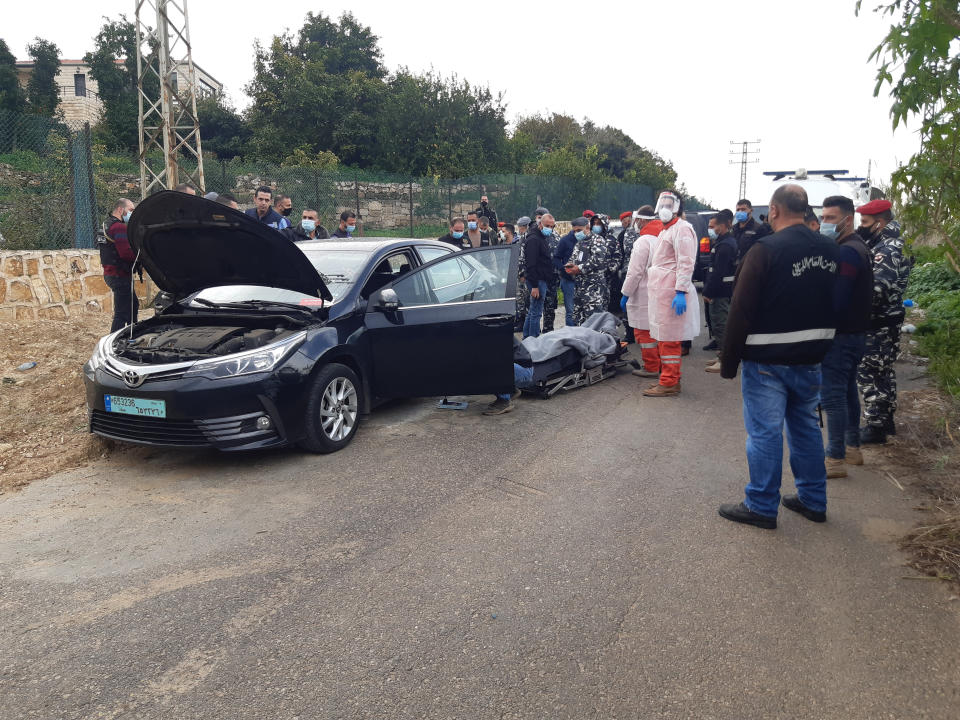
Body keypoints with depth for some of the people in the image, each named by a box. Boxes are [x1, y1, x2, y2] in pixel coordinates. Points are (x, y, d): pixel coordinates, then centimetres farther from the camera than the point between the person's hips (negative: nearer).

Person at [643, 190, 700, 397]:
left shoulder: (682, 229, -9)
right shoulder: (665, 230, 24)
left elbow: (686, 263, -18)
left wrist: (681, 292, -24)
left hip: (672, 294, -10)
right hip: (661, 293, 10)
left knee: (669, 340, -7)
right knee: (663, 338, 14)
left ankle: (669, 383, -3)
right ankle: (671, 379, 22)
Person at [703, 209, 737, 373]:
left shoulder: (724, 246, -18)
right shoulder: (729, 242, 16)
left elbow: (717, 272, -23)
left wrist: (708, 292, -22)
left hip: (720, 292, -11)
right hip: (724, 290, 11)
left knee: (720, 324, -6)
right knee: (722, 323, 17)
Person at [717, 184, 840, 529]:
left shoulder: (767, 249, -16)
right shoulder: (829, 249, 6)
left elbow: (741, 310, -17)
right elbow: (834, 305, 12)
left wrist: (728, 362, -10)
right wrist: (819, 348, 18)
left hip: (768, 360, -7)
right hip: (811, 358, 7)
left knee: (764, 432, 1)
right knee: (806, 426, 17)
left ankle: (762, 506, 10)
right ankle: (813, 500, 28)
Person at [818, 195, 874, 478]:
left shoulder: (846, 252, -18)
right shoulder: (857, 247, 16)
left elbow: (836, 300, -25)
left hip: (840, 335, -11)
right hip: (855, 331, 11)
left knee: (832, 394, -7)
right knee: (847, 390, 19)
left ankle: (836, 459, -4)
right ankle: (853, 448, 30)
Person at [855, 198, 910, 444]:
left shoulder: (886, 251, -20)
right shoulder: (882, 245, 12)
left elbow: (876, 288, -28)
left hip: (878, 325, -10)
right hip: (886, 321, 10)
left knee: (868, 373, -5)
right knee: (883, 371, 18)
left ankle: (874, 427, 2)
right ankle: (886, 420, 30)